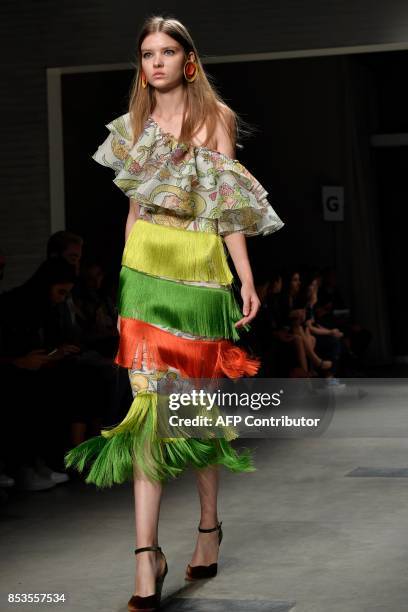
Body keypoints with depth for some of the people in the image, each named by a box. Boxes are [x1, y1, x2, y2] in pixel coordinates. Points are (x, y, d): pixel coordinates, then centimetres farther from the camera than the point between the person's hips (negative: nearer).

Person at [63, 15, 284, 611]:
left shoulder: (216, 116, 5)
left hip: (202, 269, -2)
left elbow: (228, 205, 0)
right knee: (149, 401, -9)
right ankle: (147, 553, -11)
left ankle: (209, 523, 24)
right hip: (146, 268, 2)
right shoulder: (134, 124, 14)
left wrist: (246, 274, -8)